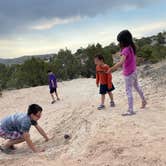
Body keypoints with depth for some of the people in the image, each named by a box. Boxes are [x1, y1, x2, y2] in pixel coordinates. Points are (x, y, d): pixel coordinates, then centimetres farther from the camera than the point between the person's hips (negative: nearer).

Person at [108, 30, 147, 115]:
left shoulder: (126, 50, -24)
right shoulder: (131, 47, 1)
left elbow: (121, 62, -38)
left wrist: (111, 69, -39)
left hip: (128, 74, -9)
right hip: (134, 71, 9)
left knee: (129, 91, -2)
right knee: (137, 86, 27)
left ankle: (130, 110, 4)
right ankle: (144, 101, 46)